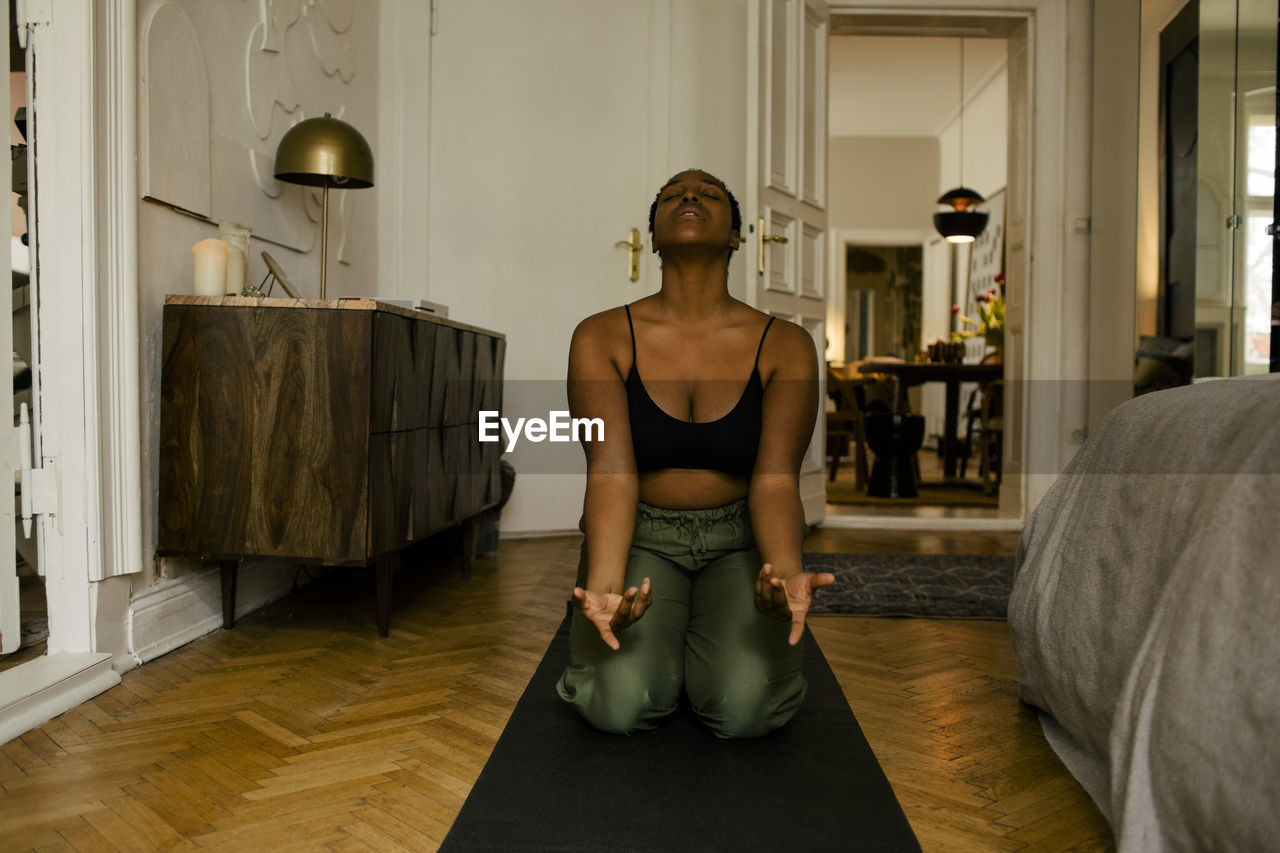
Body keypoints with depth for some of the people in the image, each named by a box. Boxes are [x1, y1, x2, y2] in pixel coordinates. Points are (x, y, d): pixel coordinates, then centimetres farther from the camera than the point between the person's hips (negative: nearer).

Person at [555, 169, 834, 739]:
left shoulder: (784, 346, -7)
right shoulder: (602, 338, -8)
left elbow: (776, 479, -17)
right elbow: (611, 471, -19)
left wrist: (787, 572, -39)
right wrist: (603, 583, -38)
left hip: (739, 538, 1)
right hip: (640, 536, 0)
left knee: (745, 708, -23)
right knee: (621, 705, -25)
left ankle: (708, 643, 15)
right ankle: (657, 642, 13)